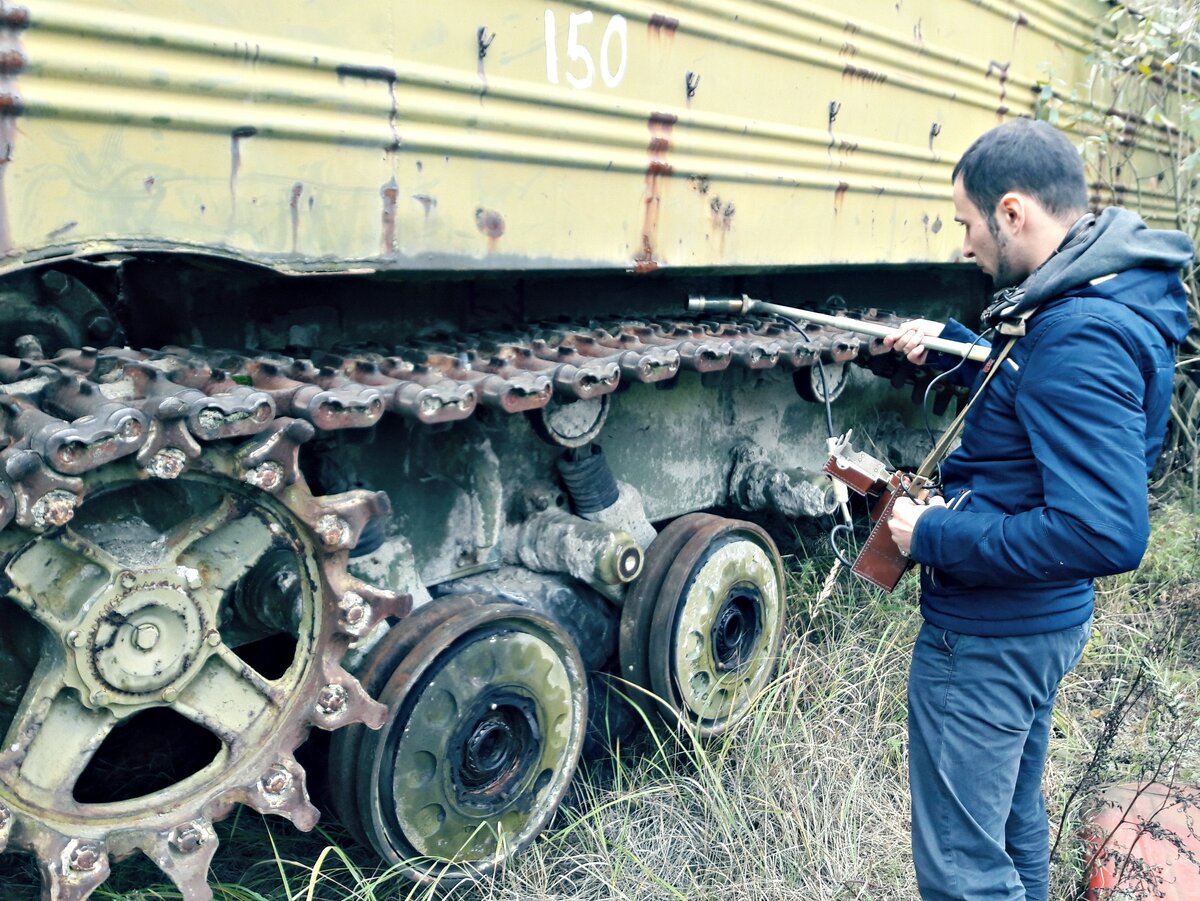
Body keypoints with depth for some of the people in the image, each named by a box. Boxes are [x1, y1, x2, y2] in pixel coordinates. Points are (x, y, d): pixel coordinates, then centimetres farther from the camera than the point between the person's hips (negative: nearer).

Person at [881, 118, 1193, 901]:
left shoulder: (1079, 341, -28)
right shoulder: (1107, 287, 4)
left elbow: (1106, 534, -33)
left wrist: (932, 535, -25)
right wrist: (951, 345, 14)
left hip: (986, 638, -10)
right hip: (1041, 619, 10)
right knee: (1014, 828, 28)